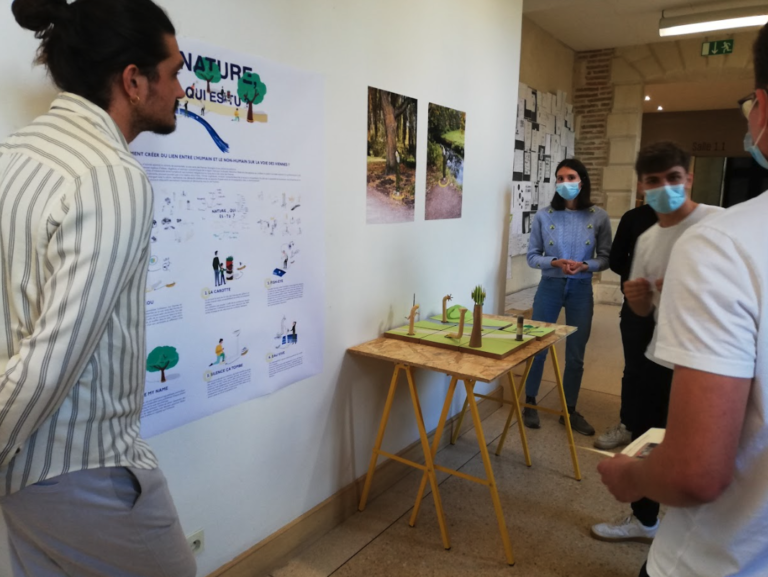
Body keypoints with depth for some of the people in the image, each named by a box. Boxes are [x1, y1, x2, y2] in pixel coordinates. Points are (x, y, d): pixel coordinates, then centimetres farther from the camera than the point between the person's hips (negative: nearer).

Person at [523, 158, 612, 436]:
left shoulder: (598, 217, -3)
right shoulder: (543, 216, -5)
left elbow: (606, 258, 1)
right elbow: (532, 256, -2)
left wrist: (584, 265, -18)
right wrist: (555, 262, -19)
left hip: (581, 289, 1)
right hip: (550, 287, -1)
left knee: (576, 354, 10)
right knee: (537, 347, 6)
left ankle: (570, 410, 27)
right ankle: (530, 404, 26)